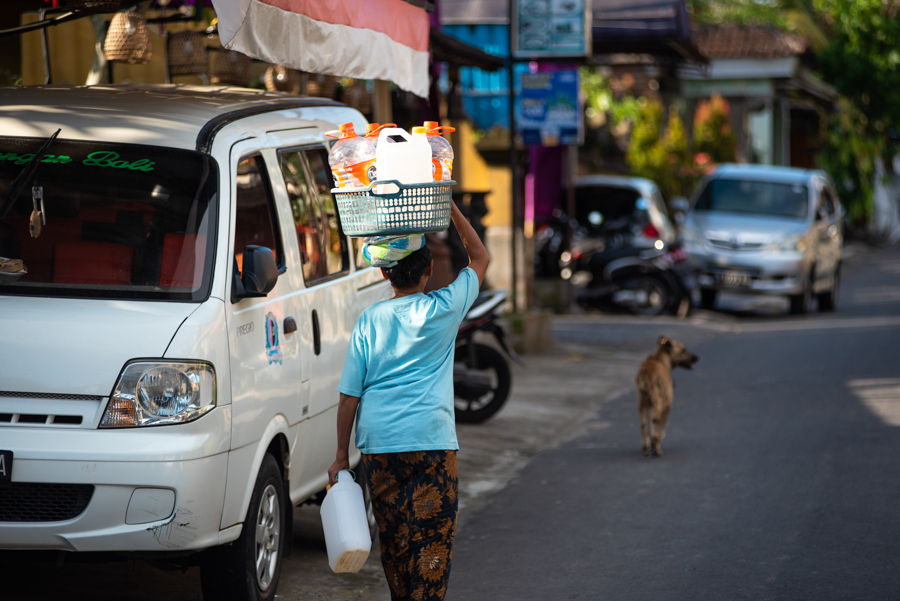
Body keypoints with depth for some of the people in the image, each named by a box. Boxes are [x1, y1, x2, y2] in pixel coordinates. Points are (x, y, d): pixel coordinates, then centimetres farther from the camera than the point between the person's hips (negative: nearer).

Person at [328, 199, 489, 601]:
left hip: (378, 444, 3)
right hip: (432, 443, -3)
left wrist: (341, 455, 11)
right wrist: (451, 209, 14)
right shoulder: (444, 309, 0)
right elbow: (480, 258, 16)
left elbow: (349, 395, 4)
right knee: (432, 538, -3)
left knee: (392, 537, 14)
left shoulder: (370, 320, 6)